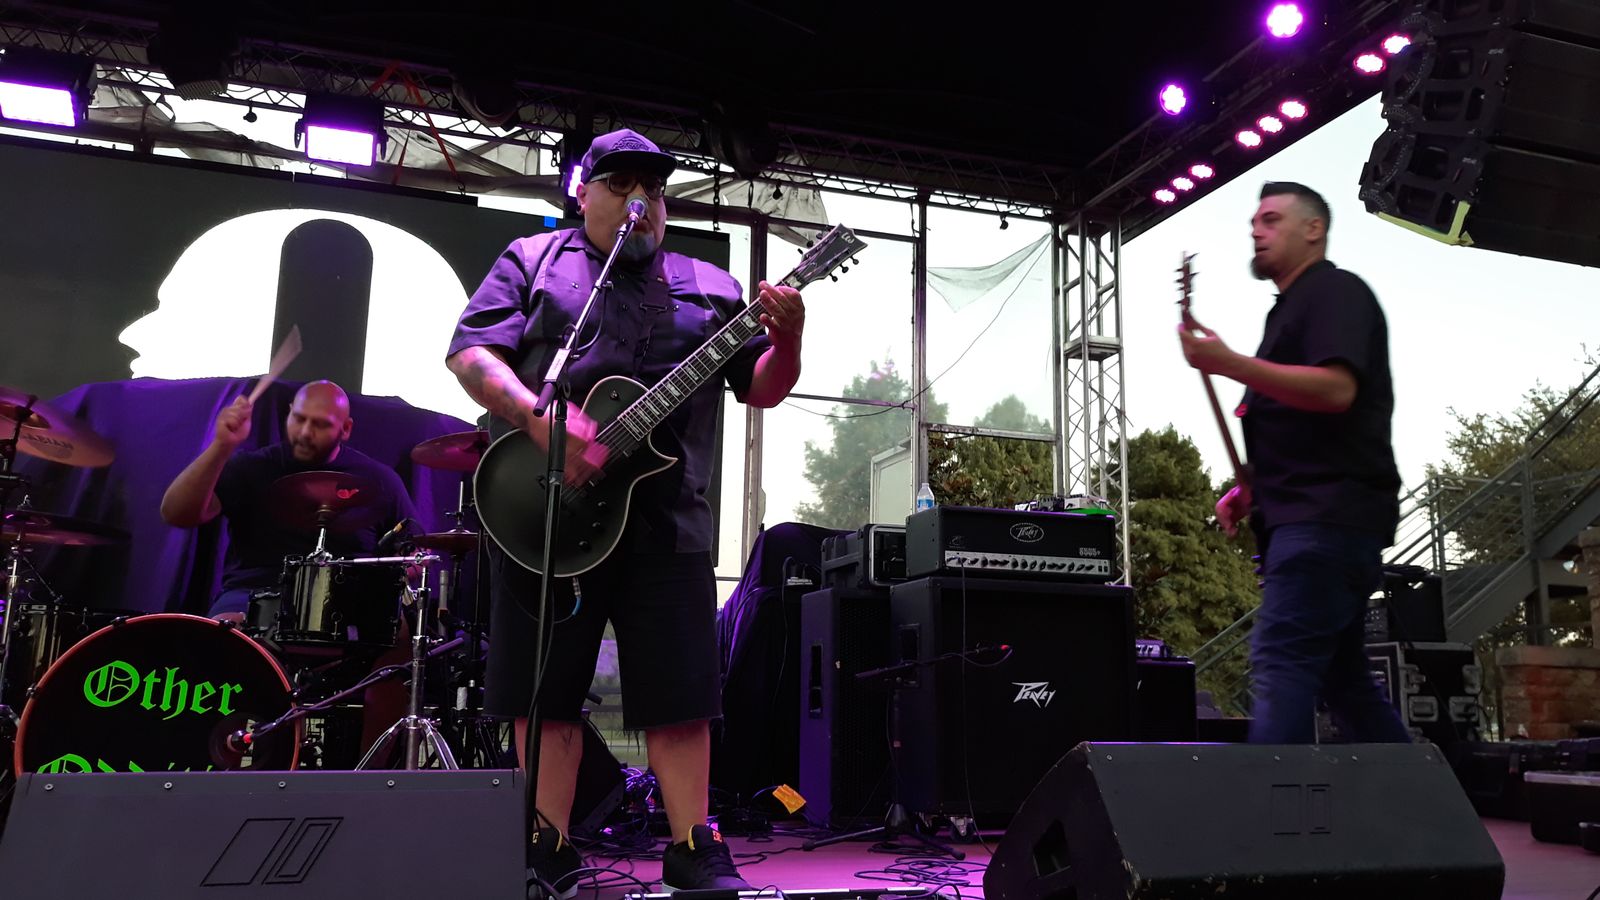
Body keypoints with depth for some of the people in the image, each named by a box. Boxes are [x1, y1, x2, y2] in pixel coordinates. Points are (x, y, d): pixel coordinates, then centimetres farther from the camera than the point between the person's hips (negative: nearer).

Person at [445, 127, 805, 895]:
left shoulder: (709, 288, 15)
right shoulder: (531, 262, 9)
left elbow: (762, 389, 12)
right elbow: (469, 353, -2)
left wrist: (786, 340, -11)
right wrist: (540, 420, -19)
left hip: (667, 520, 2)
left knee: (680, 690, 2)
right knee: (544, 687, 5)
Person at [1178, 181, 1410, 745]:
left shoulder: (1334, 291, -4)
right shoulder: (1290, 310, 25)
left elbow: (1336, 390, -22)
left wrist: (1227, 363, -28)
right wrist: (1249, 490, 14)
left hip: (1328, 516, -10)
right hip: (1308, 516, 11)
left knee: (1280, 666, -17)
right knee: (1339, 677, 14)